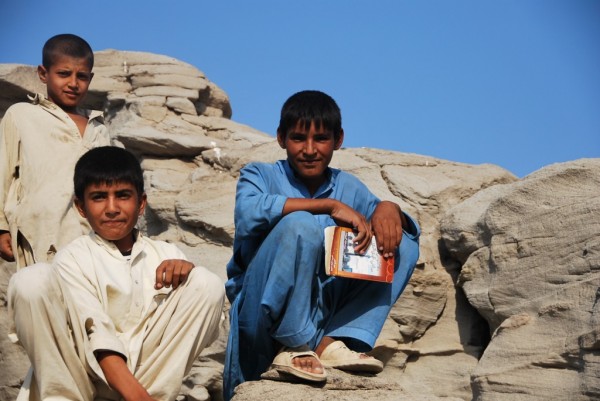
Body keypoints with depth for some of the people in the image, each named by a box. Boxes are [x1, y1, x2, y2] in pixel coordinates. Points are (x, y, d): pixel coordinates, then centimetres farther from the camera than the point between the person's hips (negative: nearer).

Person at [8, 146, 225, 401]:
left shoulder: (165, 255, 15)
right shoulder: (74, 258, 2)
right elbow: (98, 335, -12)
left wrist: (187, 270, -11)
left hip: (147, 371, 3)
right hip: (90, 372, -3)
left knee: (208, 283, -9)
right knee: (31, 280, -22)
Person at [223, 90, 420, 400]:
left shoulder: (349, 187, 13)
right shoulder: (260, 175, 1)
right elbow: (249, 214, -24)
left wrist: (389, 208, -14)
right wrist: (330, 205, -23)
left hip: (320, 314, 5)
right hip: (263, 313, -5)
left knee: (403, 245, -6)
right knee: (300, 225, -28)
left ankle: (332, 342, -19)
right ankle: (292, 348, -20)